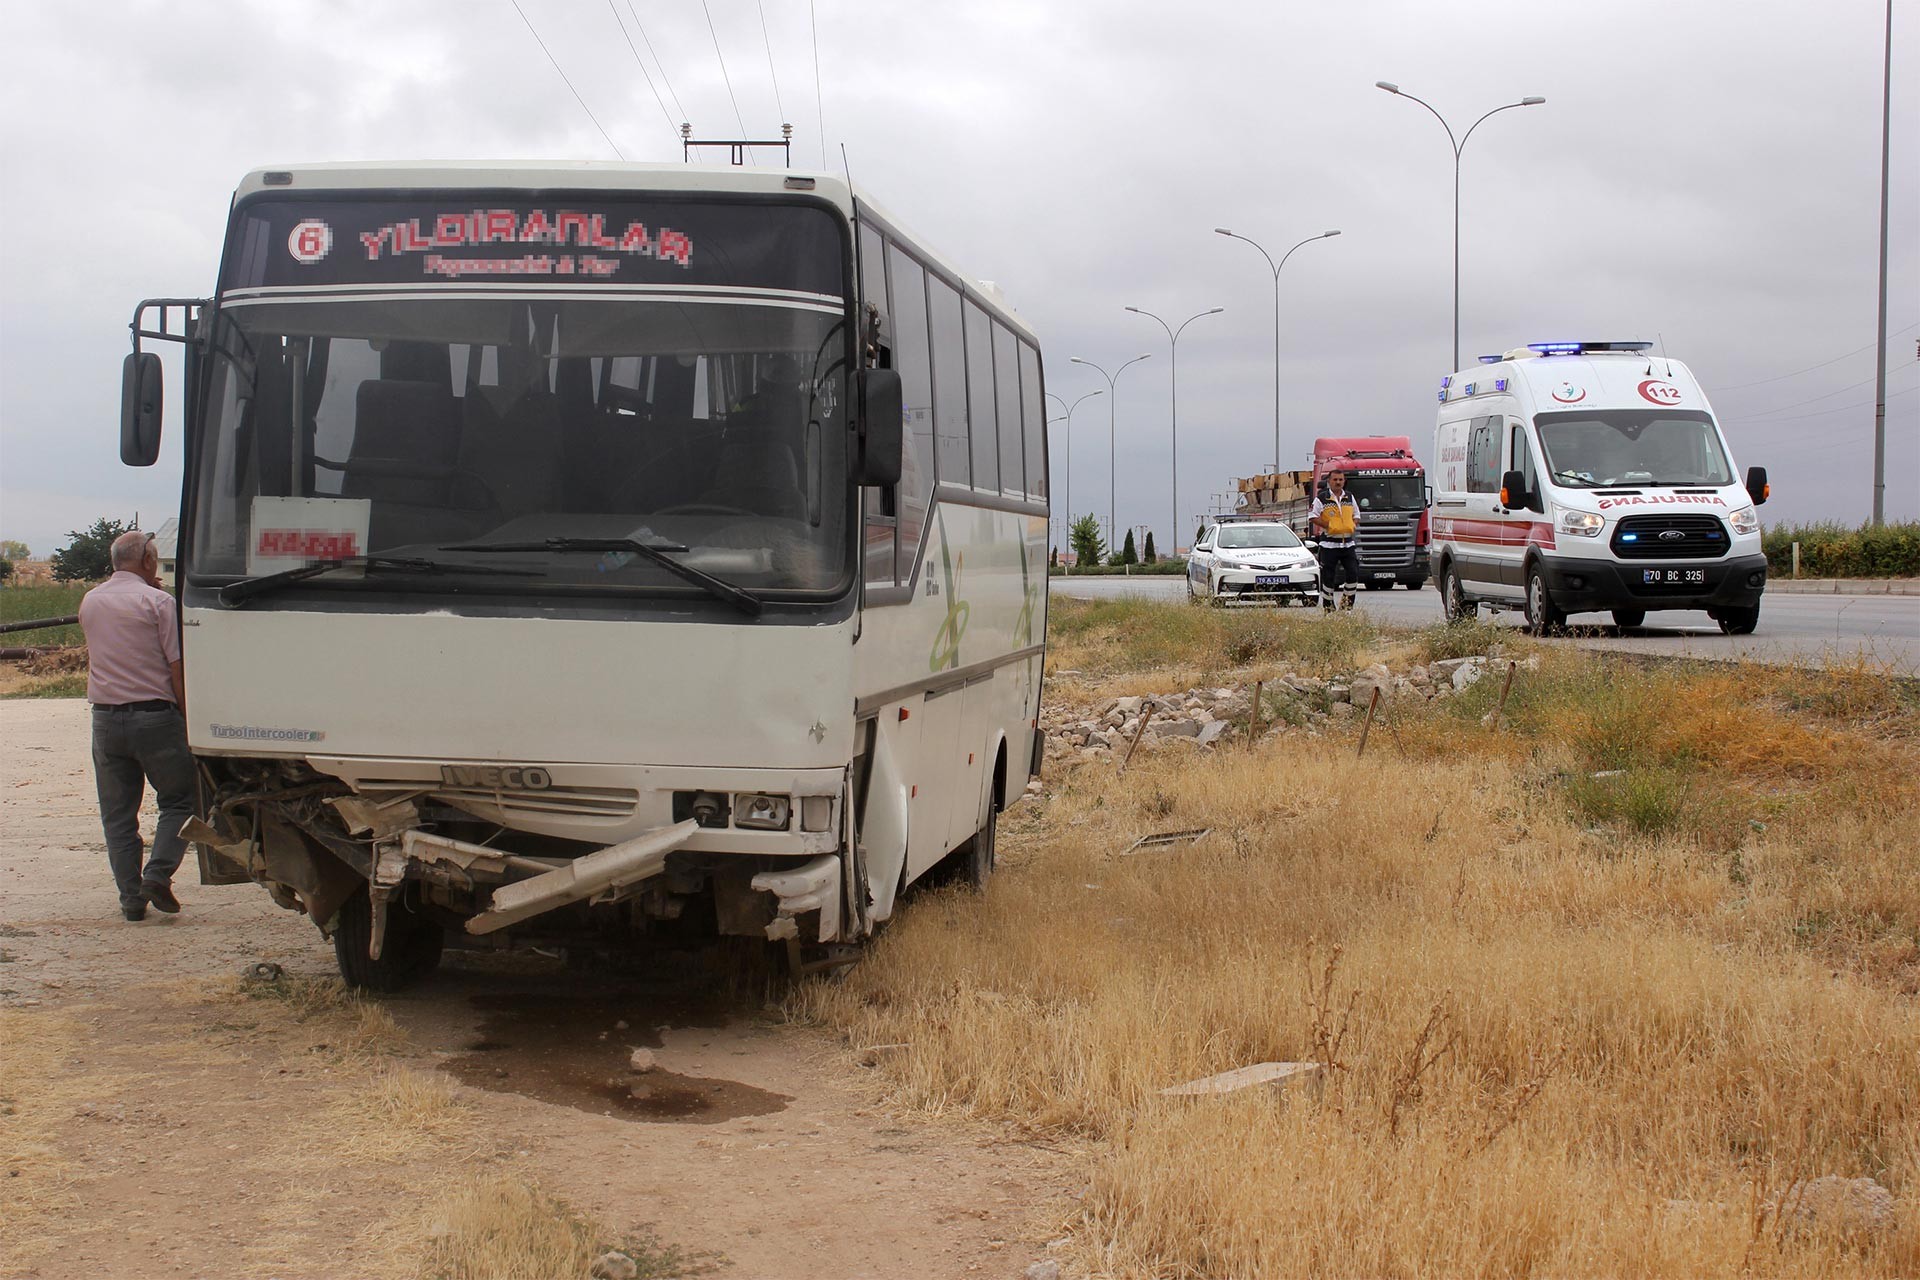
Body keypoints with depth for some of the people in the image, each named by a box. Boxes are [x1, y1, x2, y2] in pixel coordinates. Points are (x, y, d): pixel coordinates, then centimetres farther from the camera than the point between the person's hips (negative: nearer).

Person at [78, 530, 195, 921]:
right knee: (179, 800, 10)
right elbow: (177, 667, -10)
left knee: (117, 814, 10)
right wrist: (189, 719, -3)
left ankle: (131, 898, 8)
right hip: (155, 715, -4)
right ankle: (158, 873, -6)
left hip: (105, 718, 5)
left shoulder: (89, 602, 10)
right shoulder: (157, 601, -7)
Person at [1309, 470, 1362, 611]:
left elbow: (1356, 516, 23)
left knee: (1353, 574, -5)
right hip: (1329, 544, -4)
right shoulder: (1322, 499, -2)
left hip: (1348, 543, 4)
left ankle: (1347, 602, 9)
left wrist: (1352, 525, 3)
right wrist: (1328, 525, -13)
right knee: (1328, 576, -1)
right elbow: (1312, 517, -5)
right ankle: (1327, 606, 9)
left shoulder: (1350, 498, 13)